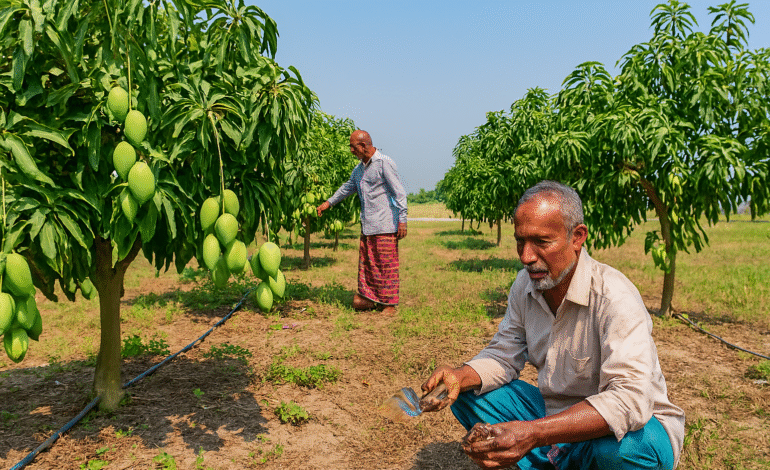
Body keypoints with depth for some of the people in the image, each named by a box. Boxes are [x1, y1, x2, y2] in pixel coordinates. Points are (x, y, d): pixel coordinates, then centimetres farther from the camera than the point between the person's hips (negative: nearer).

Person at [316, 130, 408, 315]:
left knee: (387, 264, -3)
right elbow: (348, 187, 33)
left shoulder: (384, 163, -9)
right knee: (366, 262, 8)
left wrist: (402, 220, -16)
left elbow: (399, 192, -11)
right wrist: (329, 202, 36)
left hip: (385, 225, -8)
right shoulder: (359, 168, 15)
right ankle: (368, 298, 18)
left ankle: (389, 304, 3)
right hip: (367, 224, 8)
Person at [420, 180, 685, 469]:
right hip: (555, 414, 5)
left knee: (624, 446, -39)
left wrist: (534, 434, -47)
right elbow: (503, 355, 2)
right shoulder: (525, 285, -5)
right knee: (467, 394, -5)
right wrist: (460, 377, -20)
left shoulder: (615, 298, -27)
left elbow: (630, 399, -37)